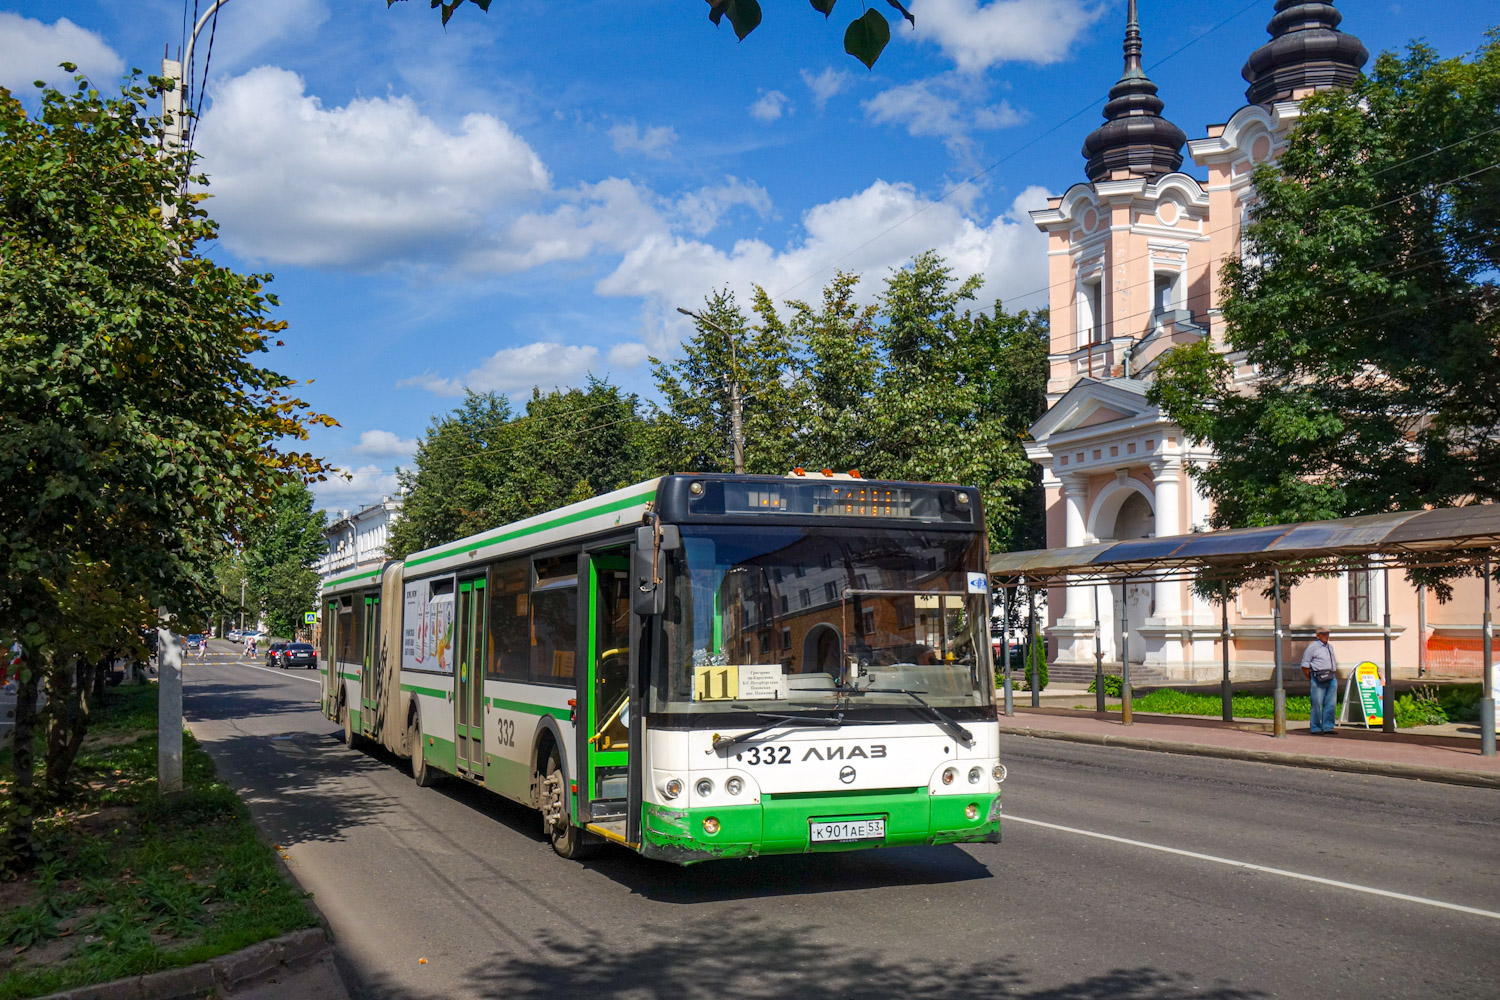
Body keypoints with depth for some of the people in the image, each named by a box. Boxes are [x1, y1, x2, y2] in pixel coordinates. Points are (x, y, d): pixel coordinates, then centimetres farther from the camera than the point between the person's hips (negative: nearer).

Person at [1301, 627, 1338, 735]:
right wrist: (1311, 680, -4)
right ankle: (1316, 728, 1)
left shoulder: (1330, 647, 19)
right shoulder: (1312, 647, -3)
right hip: (1318, 679, -7)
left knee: (1330, 704, 6)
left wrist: (1334, 676, 18)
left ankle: (1328, 727, 13)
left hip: (1331, 679, 7)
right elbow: (1305, 666, -4)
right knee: (1317, 704, -5)